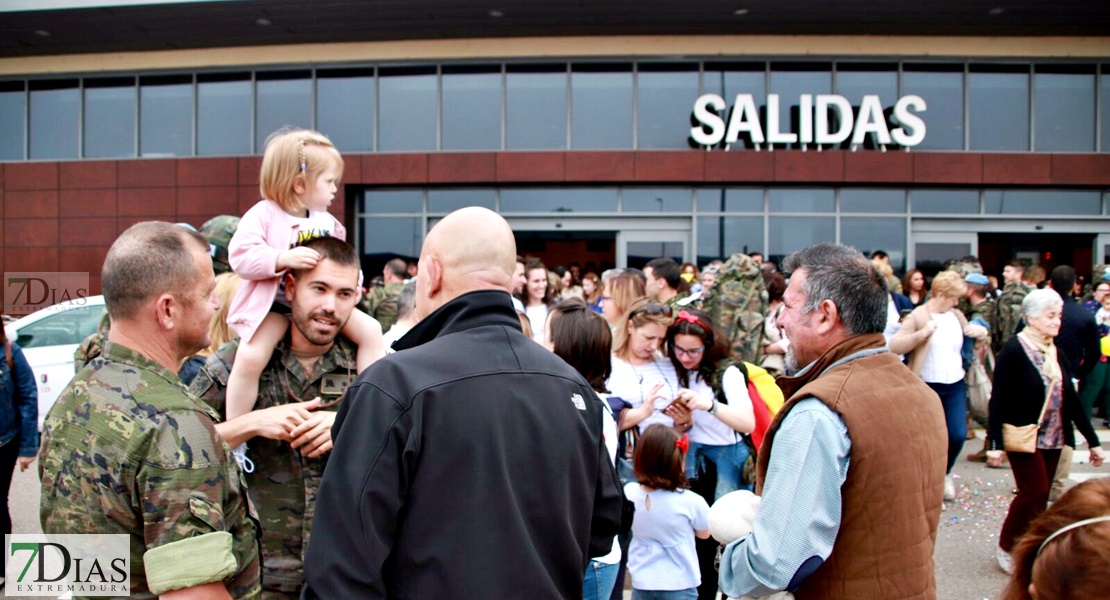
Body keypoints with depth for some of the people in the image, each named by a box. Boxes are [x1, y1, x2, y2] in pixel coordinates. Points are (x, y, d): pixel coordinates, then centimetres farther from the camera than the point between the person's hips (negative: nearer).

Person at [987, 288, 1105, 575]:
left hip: (1053, 438, 6)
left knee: (1039, 496, 9)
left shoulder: (1057, 353, 8)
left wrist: (1092, 440, 10)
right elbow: (998, 399, -15)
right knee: (1035, 492, -7)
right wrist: (995, 443, -20)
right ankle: (1006, 548, 11)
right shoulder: (1013, 350, -13)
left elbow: (1071, 399, 11)